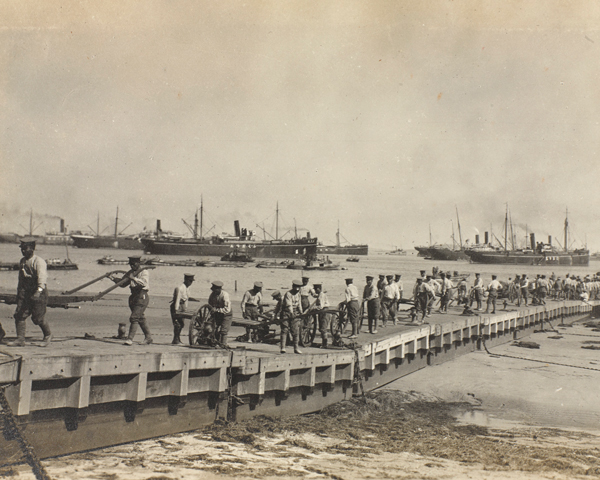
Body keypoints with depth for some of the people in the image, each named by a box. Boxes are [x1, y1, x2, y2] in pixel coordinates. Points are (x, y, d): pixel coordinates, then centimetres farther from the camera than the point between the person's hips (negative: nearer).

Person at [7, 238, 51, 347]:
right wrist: (18, 292, 25)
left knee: (38, 318, -3)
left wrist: (39, 290, -44)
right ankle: (20, 339, 4)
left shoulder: (39, 261, -14)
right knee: (19, 315, -2)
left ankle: (48, 335, 21)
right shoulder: (22, 261, 12)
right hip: (25, 292, 7)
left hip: (39, 292, -7)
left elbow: (42, 276, -29)